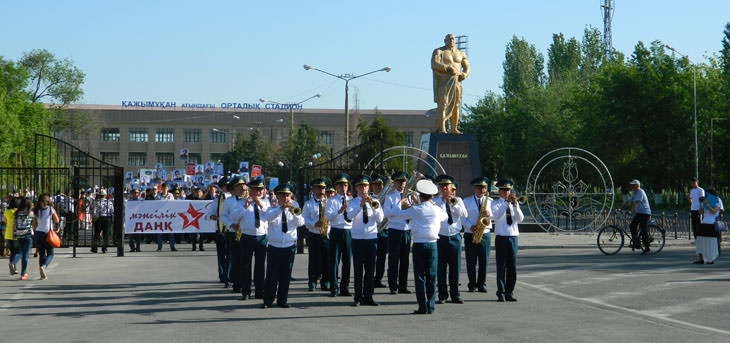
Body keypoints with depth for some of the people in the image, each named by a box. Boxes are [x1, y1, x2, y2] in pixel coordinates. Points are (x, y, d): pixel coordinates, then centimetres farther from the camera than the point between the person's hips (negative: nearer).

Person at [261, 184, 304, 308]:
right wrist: (281, 209, -33)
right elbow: (268, 217, -21)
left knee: (285, 276, 5)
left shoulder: (293, 210, 7)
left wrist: (294, 213, -28)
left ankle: (282, 300, 14)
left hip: (289, 247, 2)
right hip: (274, 247, -2)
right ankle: (268, 301, 4)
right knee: (271, 275, -2)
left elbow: (300, 223, -10)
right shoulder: (272, 210, 3)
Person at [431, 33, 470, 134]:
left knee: (455, 105, 4)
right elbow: (434, 65, -16)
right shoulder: (438, 52, -1)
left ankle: (454, 128, 9)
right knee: (442, 104, -13)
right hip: (442, 82, -5)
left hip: (456, 82, 5)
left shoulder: (460, 54, 14)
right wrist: (448, 69, -26)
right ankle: (441, 128, -17)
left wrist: (464, 74, -9)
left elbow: (466, 66, 14)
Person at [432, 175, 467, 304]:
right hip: (440, 238, -1)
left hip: (455, 237, 1)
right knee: (441, 268, -1)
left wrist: (452, 203, -11)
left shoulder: (457, 200, 11)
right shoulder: (434, 201, 6)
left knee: (455, 267, 2)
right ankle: (442, 295, 7)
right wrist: (443, 201, -12)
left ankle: (455, 295, 10)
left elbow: (464, 214, -3)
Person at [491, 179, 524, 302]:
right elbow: (497, 216, -16)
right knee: (501, 267, -4)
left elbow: (520, 219, -1)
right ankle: (500, 294, -1)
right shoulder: (495, 204, 4)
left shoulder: (515, 203, 13)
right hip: (501, 238, -3)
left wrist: (515, 205, -15)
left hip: (513, 237, 3)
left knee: (512, 267, 2)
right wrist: (507, 203, -21)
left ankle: (509, 293, 8)